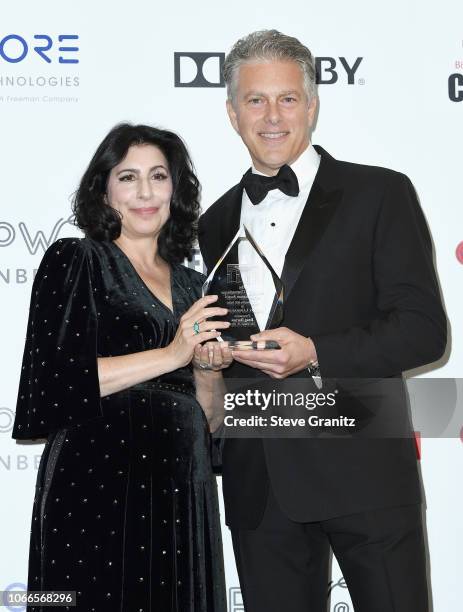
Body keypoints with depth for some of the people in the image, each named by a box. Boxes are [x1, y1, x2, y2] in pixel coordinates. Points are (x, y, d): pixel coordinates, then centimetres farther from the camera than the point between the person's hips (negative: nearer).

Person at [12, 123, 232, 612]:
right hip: (95, 491, -5)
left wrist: (209, 372, -4)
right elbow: (56, 379, -14)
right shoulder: (74, 260, -1)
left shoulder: (193, 287, 14)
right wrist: (170, 355, -14)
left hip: (182, 493, 5)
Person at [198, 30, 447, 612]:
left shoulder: (380, 194, -1)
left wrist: (314, 354, -18)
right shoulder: (217, 221, 14)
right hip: (259, 484, 4)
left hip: (363, 472, -4)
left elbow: (423, 328, -8)